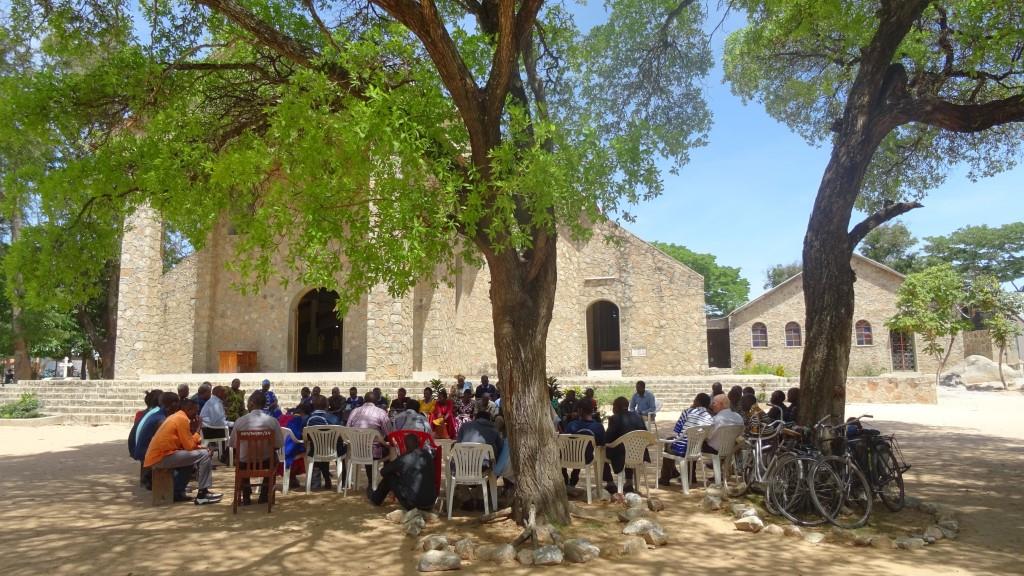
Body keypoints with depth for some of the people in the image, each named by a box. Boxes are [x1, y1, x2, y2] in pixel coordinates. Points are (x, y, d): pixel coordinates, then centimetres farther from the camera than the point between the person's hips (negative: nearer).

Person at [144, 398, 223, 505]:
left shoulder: (176, 417, 19)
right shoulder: (182, 419, -12)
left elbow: (186, 444, 20)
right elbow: (189, 446, -14)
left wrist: (200, 447, 7)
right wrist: (196, 435, 4)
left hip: (155, 457, 10)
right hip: (162, 457, -10)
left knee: (189, 459, 30)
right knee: (204, 455, -10)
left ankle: (177, 493, 25)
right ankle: (202, 494, -6)